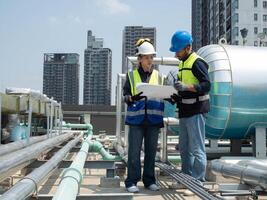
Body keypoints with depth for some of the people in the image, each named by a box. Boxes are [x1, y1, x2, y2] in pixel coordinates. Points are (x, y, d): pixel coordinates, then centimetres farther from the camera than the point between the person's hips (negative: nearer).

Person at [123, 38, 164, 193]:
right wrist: (132, 98, -20)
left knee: (151, 151, 7)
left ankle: (149, 180, 18)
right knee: (134, 151, -2)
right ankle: (132, 181, 6)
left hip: (154, 119, 2)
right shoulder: (132, 76, 6)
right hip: (136, 118, -2)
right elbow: (125, 95, 2)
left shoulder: (159, 76, 12)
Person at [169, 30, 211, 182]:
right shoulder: (183, 63, 18)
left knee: (197, 148, -4)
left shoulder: (197, 62, -11)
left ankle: (198, 179, 3)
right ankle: (187, 176, 25)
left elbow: (207, 85, -19)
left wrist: (186, 87, -30)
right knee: (184, 148, 15)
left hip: (196, 111, -10)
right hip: (185, 111, 10)